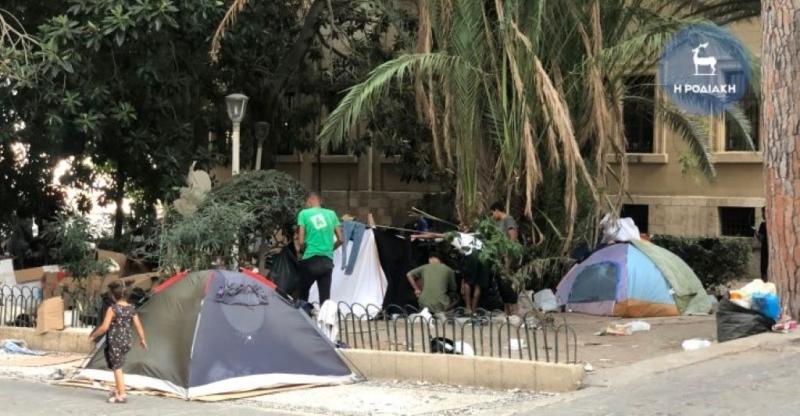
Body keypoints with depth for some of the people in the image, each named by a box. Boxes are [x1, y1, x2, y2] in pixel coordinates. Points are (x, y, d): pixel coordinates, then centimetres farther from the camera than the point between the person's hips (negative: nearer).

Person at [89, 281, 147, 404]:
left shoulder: (112, 309, -15)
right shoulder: (131, 308, 2)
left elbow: (104, 327, -17)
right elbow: (138, 326, 5)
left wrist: (93, 335, -2)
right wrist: (142, 340, 19)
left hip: (115, 340, -6)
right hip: (127, 340, 6)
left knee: (117, 367, 1)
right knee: (117, 365, 22)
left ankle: (122, 395, 1)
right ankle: (117, 390, 25)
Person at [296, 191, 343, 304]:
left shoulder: (304, 214, -1)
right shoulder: (331, 214, 8)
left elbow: (301, 241, -5)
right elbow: (340, 239, 8)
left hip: (310, 260, -3)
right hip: (327, 260, 3)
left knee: (303, 294, 10)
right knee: (325, 296, 4)